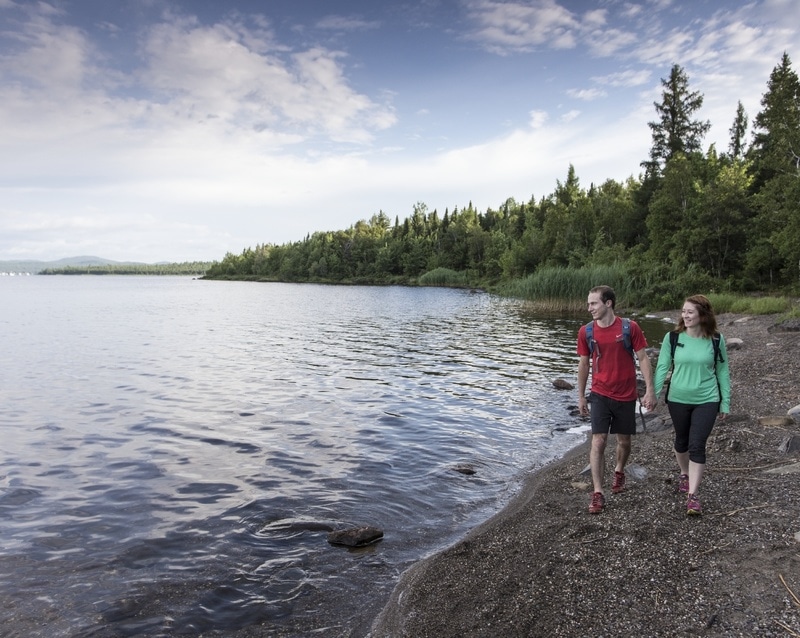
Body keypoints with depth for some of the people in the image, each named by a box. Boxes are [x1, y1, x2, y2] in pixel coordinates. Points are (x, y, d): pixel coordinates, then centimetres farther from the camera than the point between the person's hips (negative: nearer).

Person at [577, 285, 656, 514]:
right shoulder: (586, 332, -4)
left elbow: (643, 359, -4)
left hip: (626, 396, 0)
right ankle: (598, 493, -3)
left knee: (624, 440, 14)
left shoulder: (630, 328, -10)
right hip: (600, 395, 0)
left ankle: (619, 471, 43)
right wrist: (581, 396, 10)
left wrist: (649, 390, -10)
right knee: (598, 441, -8)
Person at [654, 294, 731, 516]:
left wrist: (725, 402, 3)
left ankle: (693, 496, -1)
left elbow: (722, 372, 2)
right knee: (681, 441, 17)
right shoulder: (672, 337, -7)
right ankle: (684, 474, 44)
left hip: (707, 401, -1)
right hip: (677, 399, 2)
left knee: (697, 446, -6)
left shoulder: (716, 339, -6)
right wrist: (653, 394, -12)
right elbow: (662, 367, -4)